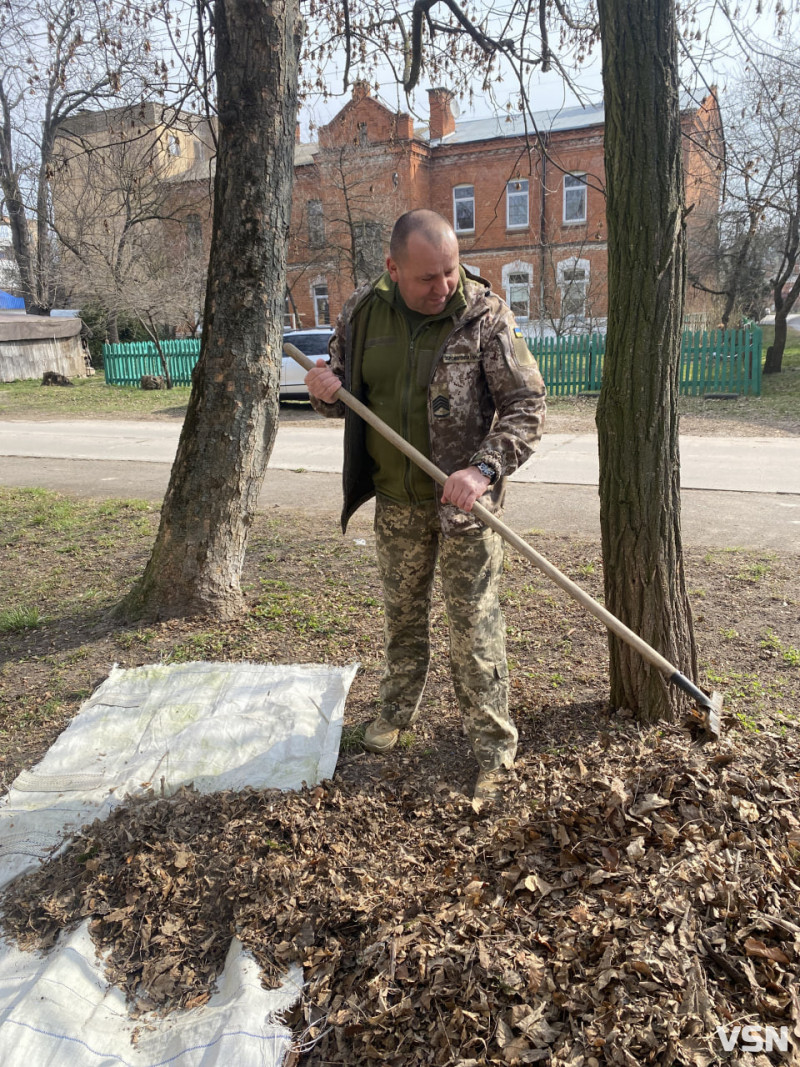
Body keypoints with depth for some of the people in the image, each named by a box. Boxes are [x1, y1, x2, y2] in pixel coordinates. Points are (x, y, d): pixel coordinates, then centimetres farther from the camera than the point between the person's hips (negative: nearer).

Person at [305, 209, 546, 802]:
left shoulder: (485, 315, -13)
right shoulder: (363, 313, -1)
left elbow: (527, 406, -13)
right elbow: (345, 396, 11)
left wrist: (484, 469, -27)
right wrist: (326, 390, -14)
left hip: (464, 499, -4)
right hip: (395, 499, 4)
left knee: (475, 625, -1)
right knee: (402, 612, 19)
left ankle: (495, 751, 13)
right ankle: (398, 710, 42)